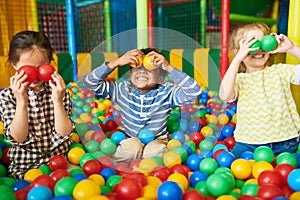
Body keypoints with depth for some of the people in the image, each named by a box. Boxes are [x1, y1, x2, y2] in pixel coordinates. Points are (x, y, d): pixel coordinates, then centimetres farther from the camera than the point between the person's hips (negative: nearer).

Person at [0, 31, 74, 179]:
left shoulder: (59, 92, -3)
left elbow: (64, 134, -10)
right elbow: (18, 138, -11)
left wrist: (57, 100, -21)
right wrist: (21, 102, -20)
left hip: (61, 160, 0)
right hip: (25, 167, 0)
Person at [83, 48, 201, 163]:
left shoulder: (166, 92, -13)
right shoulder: (122, 90, -8)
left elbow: (194, 91, -28)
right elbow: (90, 82, -14)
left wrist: (168, 67, -33)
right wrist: (116, 63, -25)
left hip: (156, 141, 0)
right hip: (129, 140, 1)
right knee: (131, 147, -32)